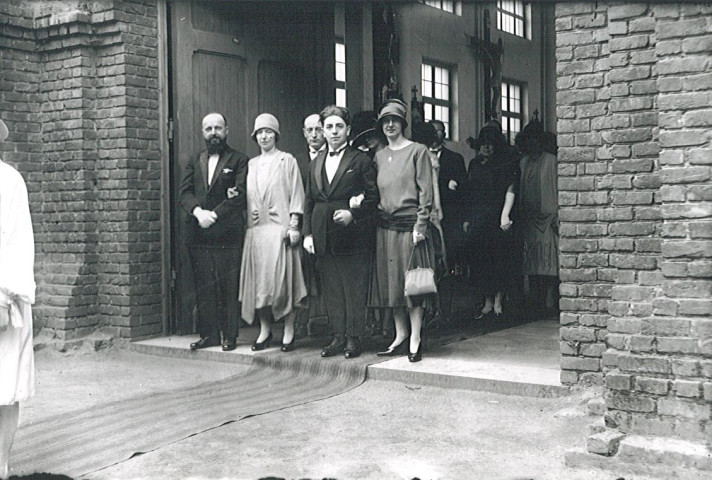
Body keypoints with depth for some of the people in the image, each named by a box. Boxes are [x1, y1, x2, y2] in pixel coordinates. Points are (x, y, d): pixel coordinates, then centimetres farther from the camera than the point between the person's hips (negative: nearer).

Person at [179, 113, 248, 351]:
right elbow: (184, 192, 8)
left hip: (228, 234, -4)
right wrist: (198, 211, -12)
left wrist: (214, 214, -13)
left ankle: (230, 335, 4)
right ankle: (208, 334, 11)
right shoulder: (194, 162, 18)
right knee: (203, 287, 4)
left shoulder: (239, 160, 5)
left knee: (228, 285, -3)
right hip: (198, 234, 4)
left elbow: (240, 195, -6)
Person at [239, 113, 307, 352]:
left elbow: (296, 194, -1)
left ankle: (288, 332, 0)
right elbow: (246, 196, 19)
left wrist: (294, 226, -9)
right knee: (258, 280, 2)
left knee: (283, 279, -6)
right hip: (256, 228, 4)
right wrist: (248, 212, -1)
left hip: (279, 228, -4)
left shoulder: (287, 161, 4)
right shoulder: (251, 164, 17)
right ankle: (265, 330, 10)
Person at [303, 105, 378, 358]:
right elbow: (309, 201, 16)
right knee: (331, 289, 9)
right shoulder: (316, 163, 16)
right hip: (324, 237, 5)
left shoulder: (361, 160, 0)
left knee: (355, 288, -1)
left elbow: (373, 196, -2)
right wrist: (307, 233, 8)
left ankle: (354, 338, 7)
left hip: (352, 235, -5)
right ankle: (337, 336, 17)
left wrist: (353, 214, -15)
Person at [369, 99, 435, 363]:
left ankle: (415, 339, 2)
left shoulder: (417, 151, 0)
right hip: (385, 226, 5)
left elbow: (425, 191, -5)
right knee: (391, 281, 6)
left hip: (409, 223, -5)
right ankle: (400, 336, 14)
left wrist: (420, 225, -12)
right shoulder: (380, 156, 15)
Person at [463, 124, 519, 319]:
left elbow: (510, 190, -8)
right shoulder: (475, 164, 16)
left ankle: (498, 301, 5)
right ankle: (488, 302, 8)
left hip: (496, 218, -5)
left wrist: (505, 215, -18)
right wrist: (467, 218, 11)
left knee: (499, 258, -4)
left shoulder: (506, 163, 1)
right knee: (478, 259, 1)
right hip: (477, 220, 5)